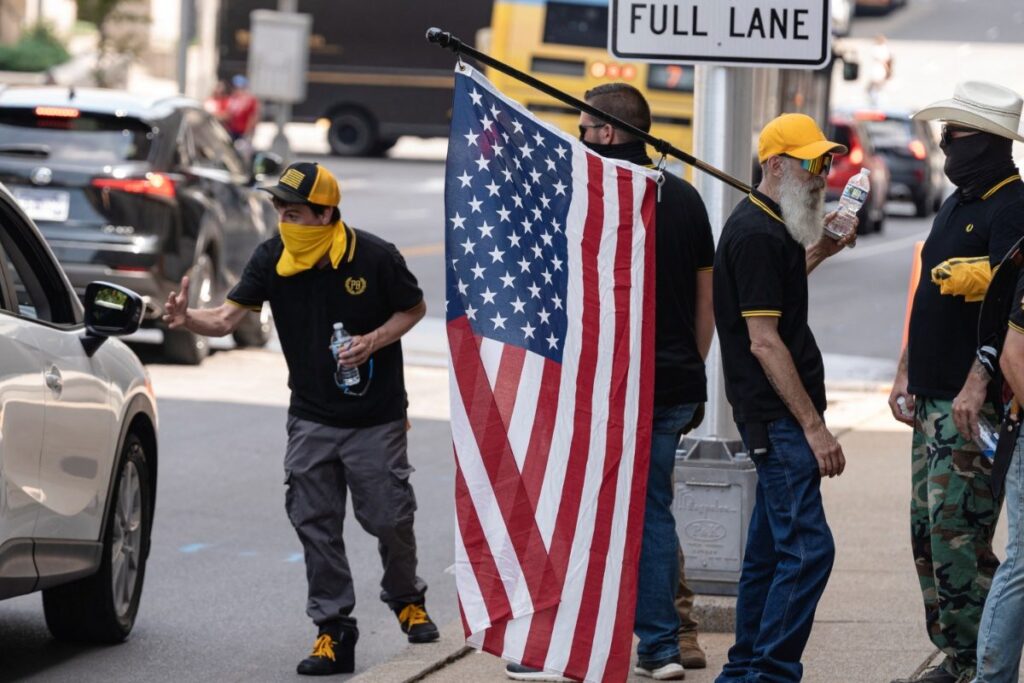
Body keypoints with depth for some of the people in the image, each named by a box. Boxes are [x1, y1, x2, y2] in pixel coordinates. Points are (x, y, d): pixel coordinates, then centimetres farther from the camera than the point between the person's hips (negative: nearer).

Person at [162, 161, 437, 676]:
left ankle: (406, 600, 32)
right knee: (315, 524, 1)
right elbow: (228, 317, -13)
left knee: (390, 517, 4)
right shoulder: (272, 258, -6)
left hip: (376, 419, -3)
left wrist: (374, 340, -16)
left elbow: (414, 308, 1)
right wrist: (187, 319, -34)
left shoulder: (374, 257, -13)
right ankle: (333, 632, 9)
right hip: (311, 418, 3)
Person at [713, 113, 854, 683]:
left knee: (771, 546, 14)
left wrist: (816, 253, 23)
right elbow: (764, 341, -20)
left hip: (777, 417, 10)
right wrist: (814, 426, -20)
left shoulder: (771, 228, 15)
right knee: (807, 547, -14)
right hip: (777, 415, -10)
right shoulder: (758, 234, -16)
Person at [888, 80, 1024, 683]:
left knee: (957, 532, -12)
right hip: (934, 400, 10)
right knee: (929, 530, 10)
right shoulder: (957, 205, 18)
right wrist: (907, 373, 18)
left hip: (975, 405, -10)